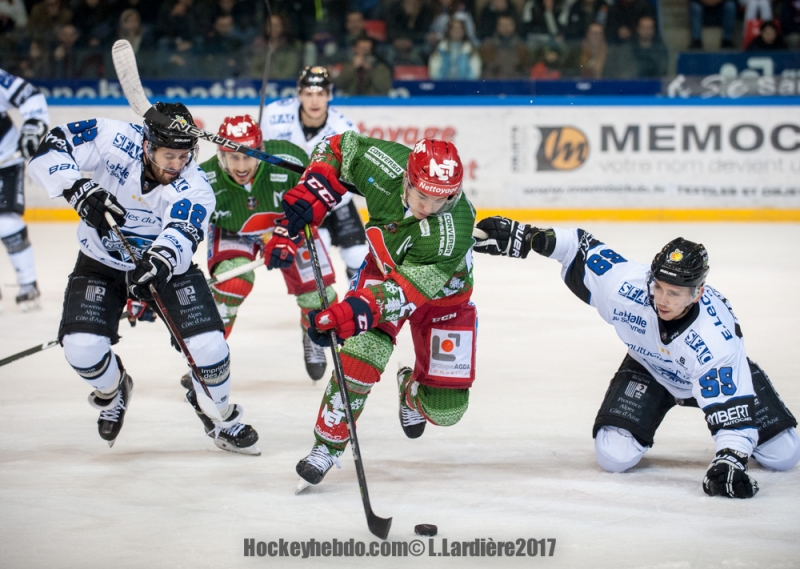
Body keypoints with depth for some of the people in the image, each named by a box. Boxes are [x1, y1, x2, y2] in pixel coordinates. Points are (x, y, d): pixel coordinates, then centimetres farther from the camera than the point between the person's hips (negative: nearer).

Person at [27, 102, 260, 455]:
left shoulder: (194, 190, -26)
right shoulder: (113, 140, -24)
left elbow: (181, 232, -45)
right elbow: (50, 150, -23)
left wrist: (159, 263, -65)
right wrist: (79, 190, -39)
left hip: (166, 264, 0)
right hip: (101, 263, 1)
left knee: (208, 344, -15)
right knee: (82, 347, -17)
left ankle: (224, 419, 16)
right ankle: (112, 392, 21)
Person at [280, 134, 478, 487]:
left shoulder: (453, 232, -42)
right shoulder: (385, 165, -31)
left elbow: (403, 290, -44)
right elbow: (339, 147, -11)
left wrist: (349, 314, -57)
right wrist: (312, 191, -25)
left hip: (443, 293, -2)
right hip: (384, 267, 2)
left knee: (445, 409, -1)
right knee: (362, 352, -24)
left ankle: (412, 388, 36)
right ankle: (327, 444, -8)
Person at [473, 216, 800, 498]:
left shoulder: (715, 339, -42)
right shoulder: (628, 286, -36)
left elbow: (732, 406, -41)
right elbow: (582, 248, -20)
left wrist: (729, 461, -53)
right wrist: (524, 237, -22)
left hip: (715, 372, -2)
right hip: (649, 366, 2)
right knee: (614, 456, -19)